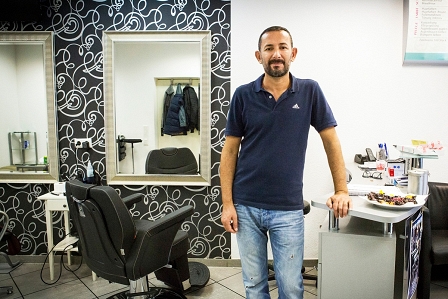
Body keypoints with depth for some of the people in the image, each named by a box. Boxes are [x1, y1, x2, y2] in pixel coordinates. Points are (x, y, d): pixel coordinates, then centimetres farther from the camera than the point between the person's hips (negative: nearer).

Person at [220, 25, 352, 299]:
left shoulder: (310, 91, -1)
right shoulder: (243, 95, -2)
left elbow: (331, 141, 3)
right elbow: (230, 151, 0)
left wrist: (341, 190, -2)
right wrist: (227, 203, -4)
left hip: (288, 209, 0)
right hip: (246, 207, 1)